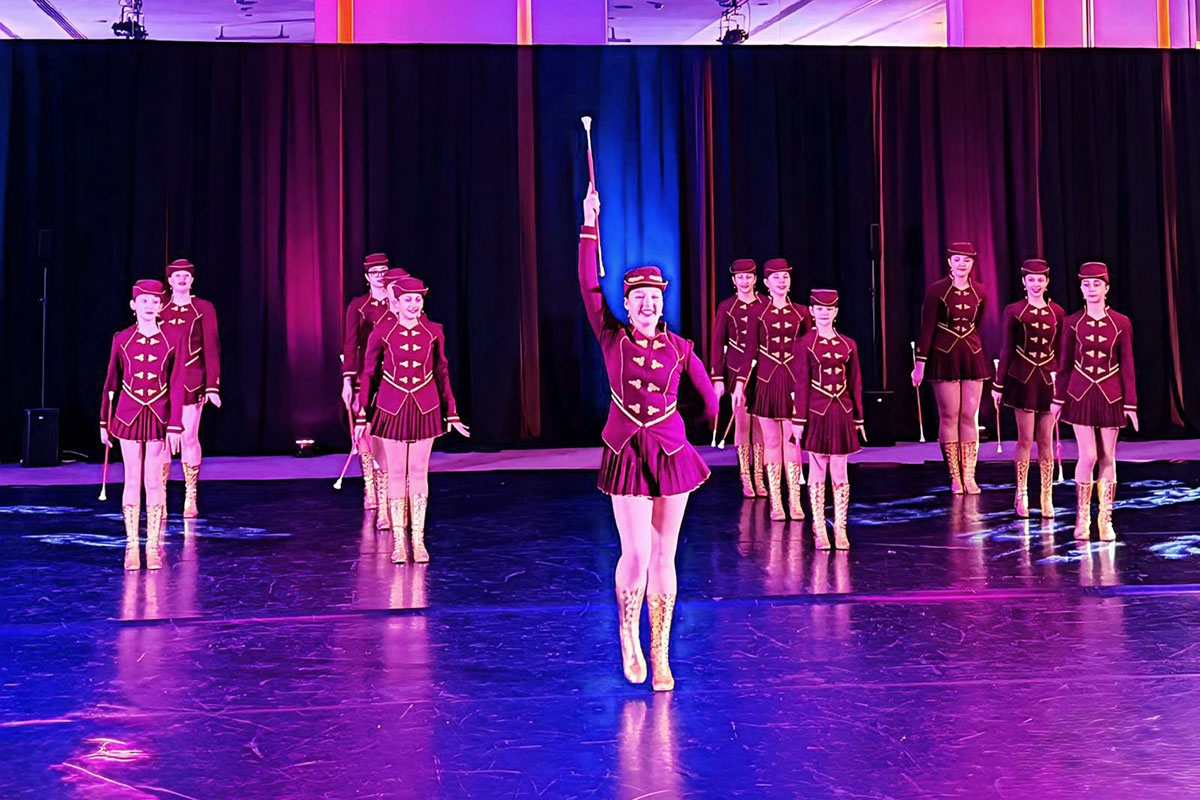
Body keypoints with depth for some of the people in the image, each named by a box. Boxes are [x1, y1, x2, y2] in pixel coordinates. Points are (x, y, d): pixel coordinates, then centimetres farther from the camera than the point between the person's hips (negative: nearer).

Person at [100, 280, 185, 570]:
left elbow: (176, 386, -1)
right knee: (132, 481, 3)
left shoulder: (171, 341, 0)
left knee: (154, 482, 2)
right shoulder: (121, 339, 2)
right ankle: (131, 547, 10)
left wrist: (175, 425, -6)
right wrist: (104, 421, 9)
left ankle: (154, 546, 10)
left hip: (158, 418, 0)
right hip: (128, 416, 0)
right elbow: (111, 382, 8)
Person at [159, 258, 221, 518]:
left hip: (192, 384, -2)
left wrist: (212, 386, -6)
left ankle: (191, 499, 10)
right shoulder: (160, 310, 8)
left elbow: (212, 348, -1)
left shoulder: (204, 309, 2)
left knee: (189, 438, 0)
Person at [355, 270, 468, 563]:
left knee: (419, 472, 6)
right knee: (396, 473, 4)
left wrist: (451, 414, 8)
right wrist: (362, 416, 0)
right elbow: (368, 374, 1)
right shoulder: (382, 331, -5)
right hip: (392, 409, -1)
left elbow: (442, 373, 7)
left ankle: (418, 539, 12)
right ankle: (398, 541, 10)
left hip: (425, 409, 1)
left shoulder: (433, 331, -1)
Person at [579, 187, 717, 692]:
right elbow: (588, 286, -5)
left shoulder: (679, 347, 2)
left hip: (671, 456, 1)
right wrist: (590, 225, -6)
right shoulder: (612, 339, 1)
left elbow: (709, 402, 11)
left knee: (664, 559, 5)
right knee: (636, 556, -7)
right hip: (627, 459, -1)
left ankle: (660, 655, 14)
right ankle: (628, 634, 21)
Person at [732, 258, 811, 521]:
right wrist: (740, 384, -4)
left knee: (792, 441, 1)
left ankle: (794, 501, 7)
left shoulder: (801, 313, 5)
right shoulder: (758, 313, 2)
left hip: (794, 381, 1)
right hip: (767, 380, -1)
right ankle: (775, 502, 8)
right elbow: (751, 351, 2)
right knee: (771, 441, 3)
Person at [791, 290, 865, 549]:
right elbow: (801, 384, -3)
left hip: (842, 414, 3)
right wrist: (799, 420, -7)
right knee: (817, 472, 3)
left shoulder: (848, 344, 7)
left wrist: (858, 419, 8)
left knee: (840, 473, 5)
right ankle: (819, 530, 10)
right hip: (817, 414, -2)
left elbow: (855, 384, 10)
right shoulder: (805, 344, -1)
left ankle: (840, 530, 12)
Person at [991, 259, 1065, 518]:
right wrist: (998, 384, 0)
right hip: (1023, 379, -2)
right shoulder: (1013, 311, -1)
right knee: (1025, 440, 0)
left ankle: (1047, 498, 11)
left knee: (1046, 441, 5)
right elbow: (1006, 350, 0)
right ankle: (1021, 495, 12)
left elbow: (1061, 351, 8)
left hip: (1049, 380, 2)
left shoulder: (1057, 312, 4)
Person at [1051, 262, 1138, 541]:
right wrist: (1058, 398, 6)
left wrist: (1130, 403, -1)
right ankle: (1082, 518, 8)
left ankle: (1105, 520, 12)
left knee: (1108, 458, 4)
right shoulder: (1072, 323, 0)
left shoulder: (1121, 323, -1)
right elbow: (1065, 363, 6)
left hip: (1110, 397, 1)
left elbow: (1127, 366, 1)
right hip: (1080, 395, -1)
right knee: (1088, 456, -6)